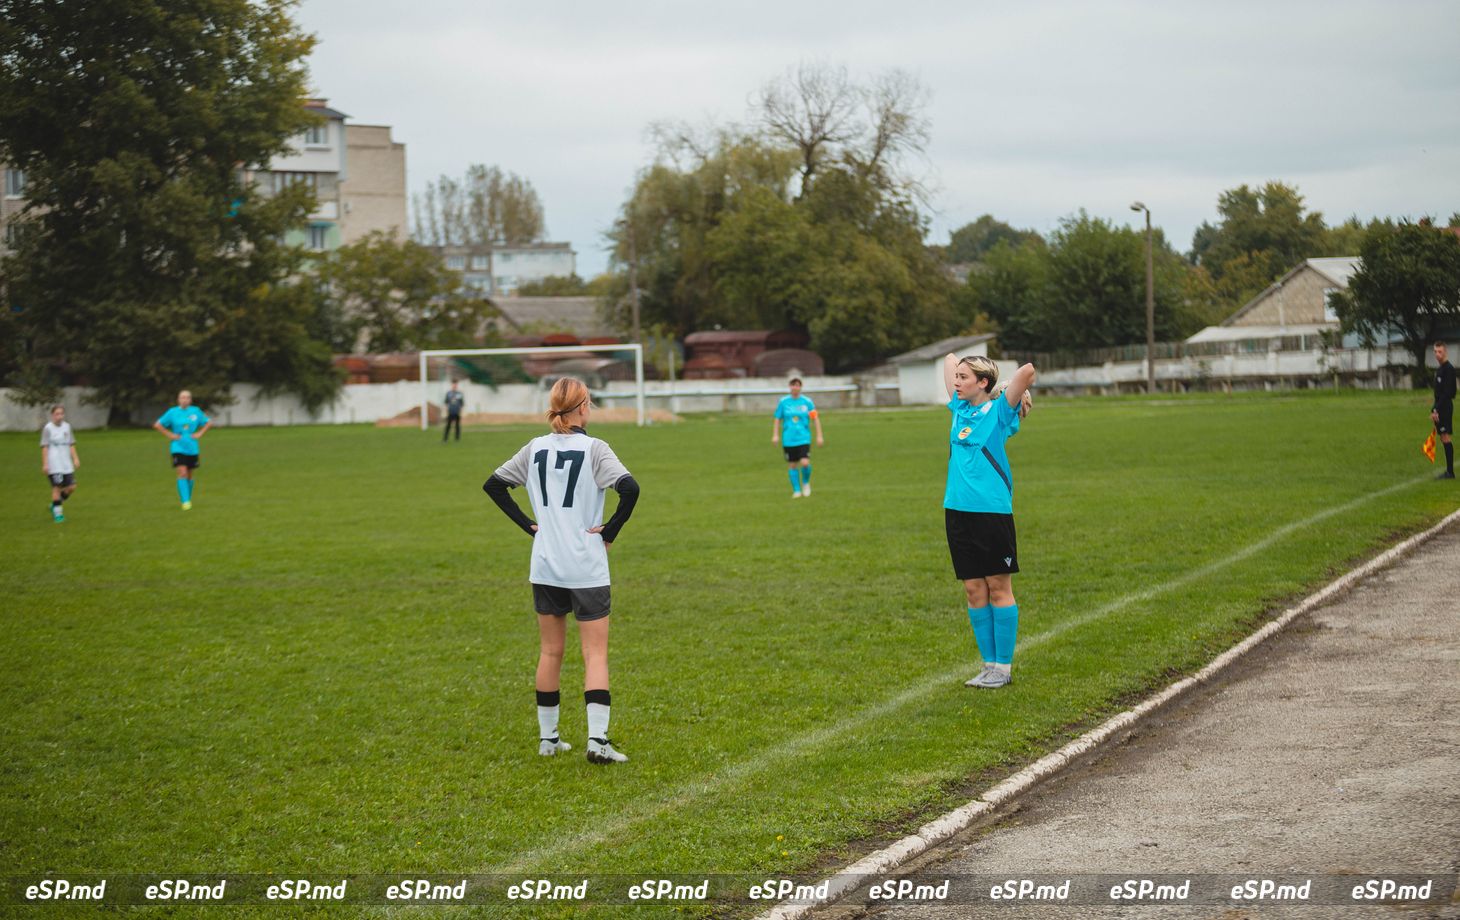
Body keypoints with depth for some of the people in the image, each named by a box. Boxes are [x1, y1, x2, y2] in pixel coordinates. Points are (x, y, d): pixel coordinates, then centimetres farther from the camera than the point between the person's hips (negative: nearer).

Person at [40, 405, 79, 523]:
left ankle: (55, 506, 22)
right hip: (54, 464, -6)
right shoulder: (48, 428, -5)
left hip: (66, 464, 6)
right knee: (57, 487, -8)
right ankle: (57, 513, 1)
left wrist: (75, 458, 6)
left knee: (71, 487, 2)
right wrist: (45, 464, -9)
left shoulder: (67, 426, 10)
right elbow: (44, 447, -6)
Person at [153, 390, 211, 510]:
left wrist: (200, 433, 3)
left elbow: (209, 423, 16)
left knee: (190, 475, 9)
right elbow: (157, 425, 4)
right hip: (178, 448, -3)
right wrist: (170, 435, -5)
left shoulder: (196, 411, 3)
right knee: (182, 473, -16)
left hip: (192, 448, 3)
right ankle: (185, 501, -17)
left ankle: (188, 499, 29)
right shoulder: (172, 412, -3)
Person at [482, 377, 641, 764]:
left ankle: (547, 737, 20)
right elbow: (629, 488, -24)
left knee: (550, 652, 15)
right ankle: (597, 739, -10)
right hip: (587, 570, -4)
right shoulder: (593, 448, -10)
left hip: (544, 568, 4)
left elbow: (493, 485, 10)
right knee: (595, 655, 0)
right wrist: (610, 530, -10)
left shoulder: (535, 449, 4)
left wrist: (529, 525, 9)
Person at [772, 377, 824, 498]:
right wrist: (775, 435, 1)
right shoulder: (783, 402, 3)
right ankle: (796, 490, 15)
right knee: (792, 465, 3)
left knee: (805, 463, -15)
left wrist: (819, 436, 1)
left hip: (803, 438, -1)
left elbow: (816, 419, 5)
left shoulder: (807, 401, 1)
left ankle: (806, 482, 13)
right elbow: (777, 419, 9)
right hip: (788, 439, 1)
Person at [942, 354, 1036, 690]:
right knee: (974, 590, 8)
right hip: (957, 510, 6)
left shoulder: (999, 411, -5)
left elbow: (1028, 371, -19)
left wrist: (1018, 394, -1)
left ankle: (1004, 667, 7)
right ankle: (990, 664, 16)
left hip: (992, 511, -6)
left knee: (998, 587, 2)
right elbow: (950, 359, 24)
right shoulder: (960, 408, 11)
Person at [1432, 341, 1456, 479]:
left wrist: (1436, 410, -21)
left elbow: (1447, 392, -19)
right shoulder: (1439, 369, 17)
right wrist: (1434, 410, 17)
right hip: (1440, 407, 10)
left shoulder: (1448, 369, -13)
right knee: (1443, 438, 9)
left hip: (1445, 406, -10)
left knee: (1445, 437, -11)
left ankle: (1450, 472, -11)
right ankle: (1449, 471, 12)